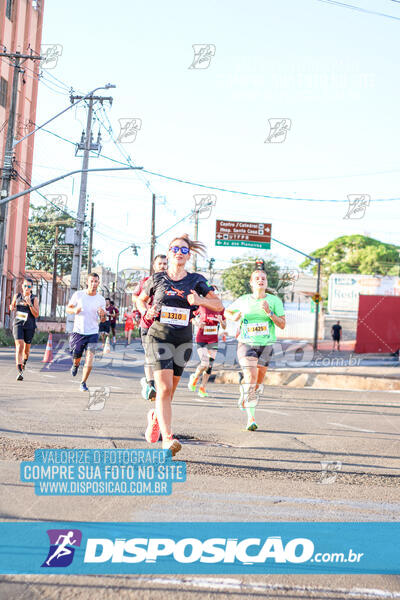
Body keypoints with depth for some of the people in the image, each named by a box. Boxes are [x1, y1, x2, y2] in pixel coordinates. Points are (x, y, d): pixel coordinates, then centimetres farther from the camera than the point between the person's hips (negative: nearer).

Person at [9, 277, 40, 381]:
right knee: (19, 346, -17)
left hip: (29, 326, 0)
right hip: (18, 324, 0)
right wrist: (12, 308, -3)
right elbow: (12, 307, 21)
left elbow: (36, 315, -9)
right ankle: (19, 371, -24)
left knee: (27, 348, 10)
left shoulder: (34, 299, -2)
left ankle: (24, 362, 45)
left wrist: (29, 304, -20)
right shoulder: (17, 296, 4)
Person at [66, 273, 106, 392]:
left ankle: (83, 383, 3)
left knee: (89, 360, -13)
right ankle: (75, 365, 49)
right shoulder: (78, 295, -3)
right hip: (78, 332, 0)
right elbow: (68, 309, 6)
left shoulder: (101, 299, 0)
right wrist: (74, 310, -17)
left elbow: (103, 320, 7)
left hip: (92, 333, 0)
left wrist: (103, 315, -18)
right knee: (76, 357, 11)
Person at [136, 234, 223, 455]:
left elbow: (219, 305, 5)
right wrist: (146, 311, -1)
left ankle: (155, 418, 41)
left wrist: (200, 300, -14)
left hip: (183, 340, 2)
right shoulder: (157, 279, 5)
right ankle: (167, 439, -20)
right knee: (164, 389, -15)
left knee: (169, 391, 11)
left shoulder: (196, 280, 6)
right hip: (159, 337, -2)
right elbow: (140, 300, 20)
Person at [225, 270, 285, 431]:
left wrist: (269, 312, -17)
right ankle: (251, 418, -14)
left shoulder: (274, 301, 1)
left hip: (265, 345, 1)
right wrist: (234, 317, -1)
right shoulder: (243, 300, 4)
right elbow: (227, 311, 21)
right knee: (250, 380, -18)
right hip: (246, 344, -1)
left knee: (258, 384, 6)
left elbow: (282, 325, -3)